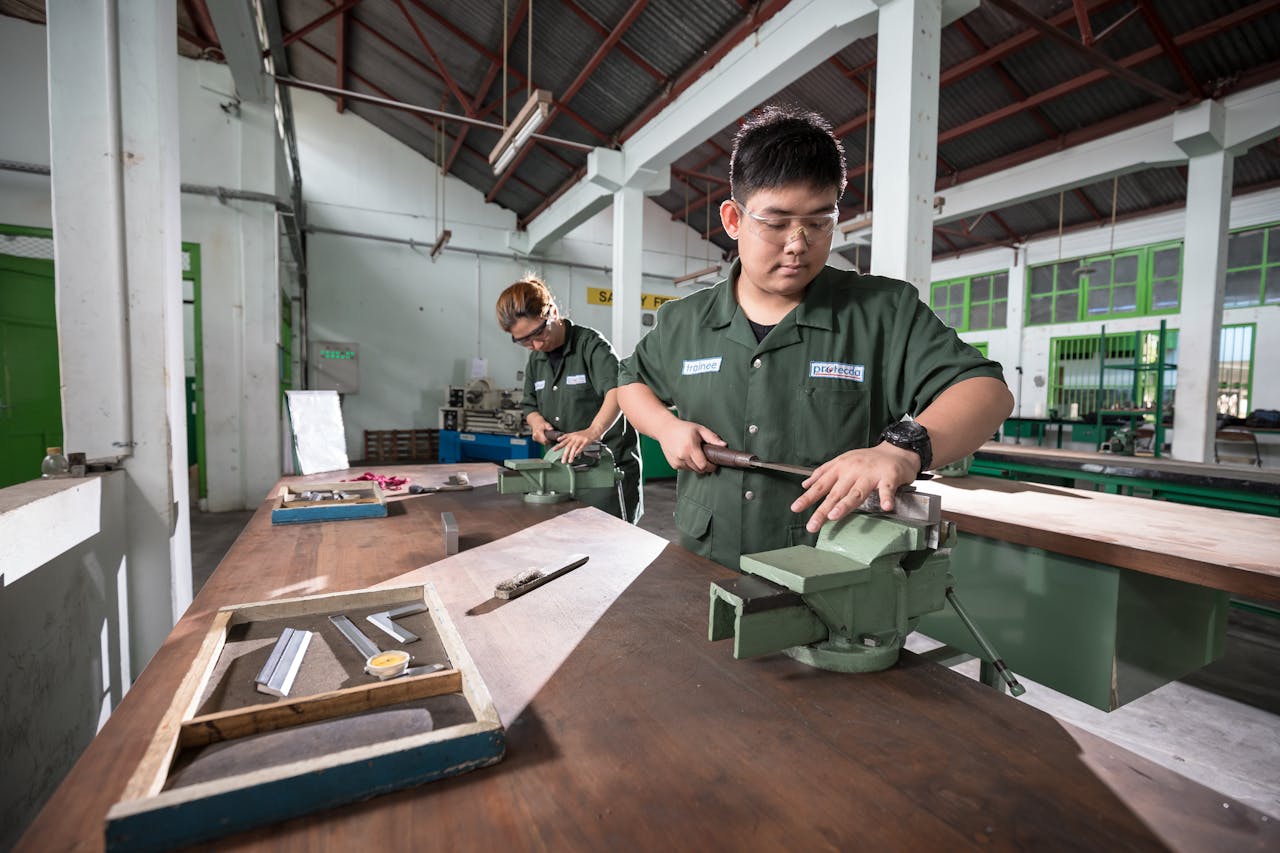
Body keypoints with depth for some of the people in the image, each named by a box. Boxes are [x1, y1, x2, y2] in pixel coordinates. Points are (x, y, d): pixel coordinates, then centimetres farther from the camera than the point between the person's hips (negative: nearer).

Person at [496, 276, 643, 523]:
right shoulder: (536, 359, 12)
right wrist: (537, 421, -3)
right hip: (566, 466, 7)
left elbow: (618, 389, -27)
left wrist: (593, 432, -44)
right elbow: (530, 405, 21)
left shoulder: (590, 343, -11)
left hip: (609, 467, -7)